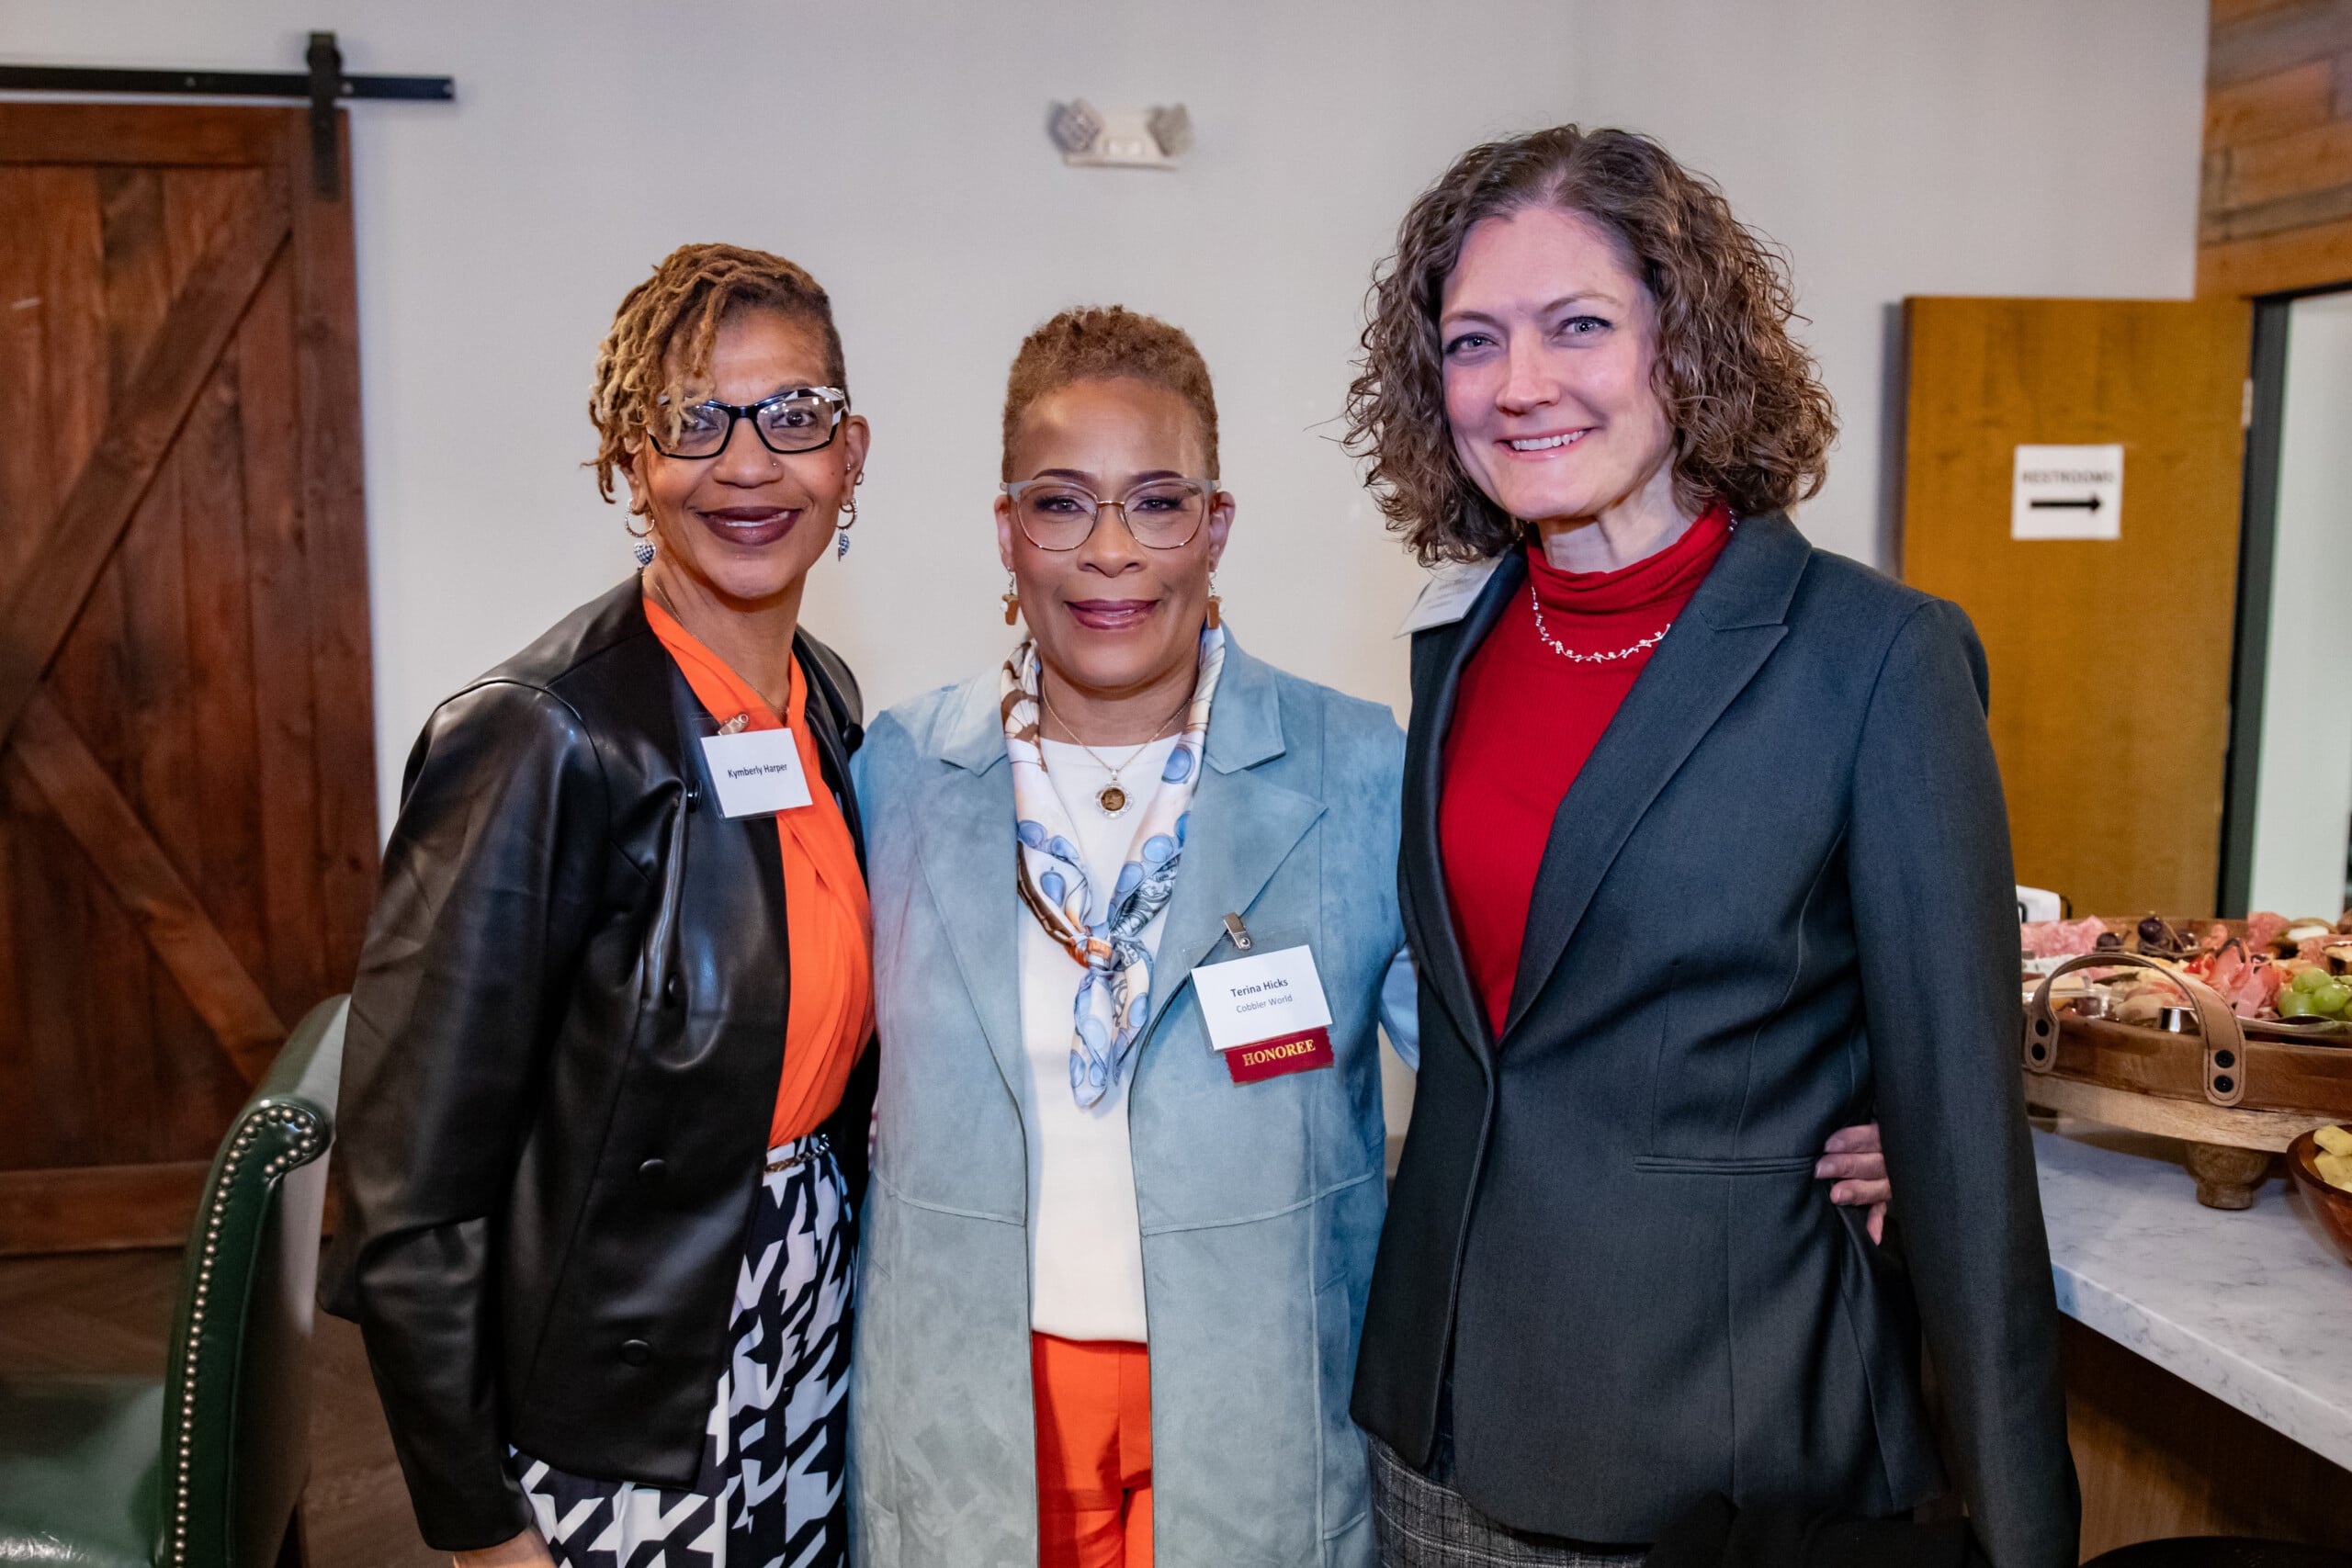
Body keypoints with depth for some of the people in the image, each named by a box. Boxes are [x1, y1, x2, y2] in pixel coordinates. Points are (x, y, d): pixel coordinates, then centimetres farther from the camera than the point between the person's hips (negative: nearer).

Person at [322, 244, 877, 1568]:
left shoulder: (827, 700, 0)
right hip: (618, 1432, -6)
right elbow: (411, 1192, -19)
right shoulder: (543, 740, -22)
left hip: (815, 1351, 7)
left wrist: (848, 1279, 10)